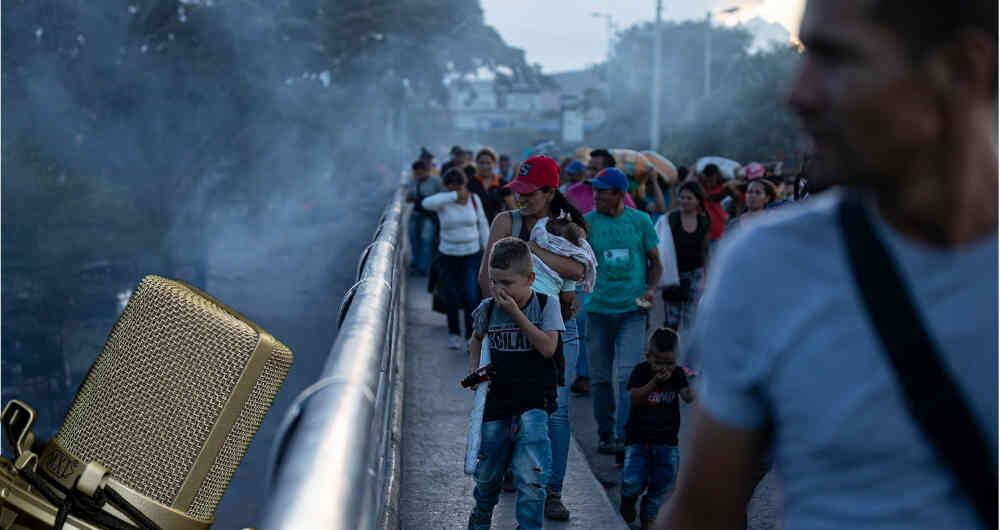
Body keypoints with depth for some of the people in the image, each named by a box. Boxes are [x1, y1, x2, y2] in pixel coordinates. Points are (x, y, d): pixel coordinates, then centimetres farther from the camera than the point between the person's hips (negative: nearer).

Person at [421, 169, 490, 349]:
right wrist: (455, 196, -40)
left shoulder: (473, 199, -3)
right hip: (448, 255, 0)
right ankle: (454, 333, 30)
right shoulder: (443, 201, -11)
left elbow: (482, 224, 6)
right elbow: (427, 203, -35)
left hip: (472, 255, 1)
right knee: (452, 298, 8)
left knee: (471, 297, -11)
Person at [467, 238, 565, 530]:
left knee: (530, 477, -18)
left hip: (533, 403, -3)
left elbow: (548, 348, -19)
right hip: (496, 403, 4)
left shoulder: (546, 305, -6)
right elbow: (477, 338, 23)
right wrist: (474, 369, 6)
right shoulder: (488, 309, 2)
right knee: (487, 474, 17)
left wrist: (515, 312, -20)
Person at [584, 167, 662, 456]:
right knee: (600, 377, 7)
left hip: (631, 309, -1)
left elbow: (654, 261, 12)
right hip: (597, 309, 1)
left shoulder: (640, 221, 3)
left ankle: (624, 437, -10)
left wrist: (651, 288, -4)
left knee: (629, 375, -11)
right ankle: (605, 435, 20)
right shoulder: (587, 223, 2)